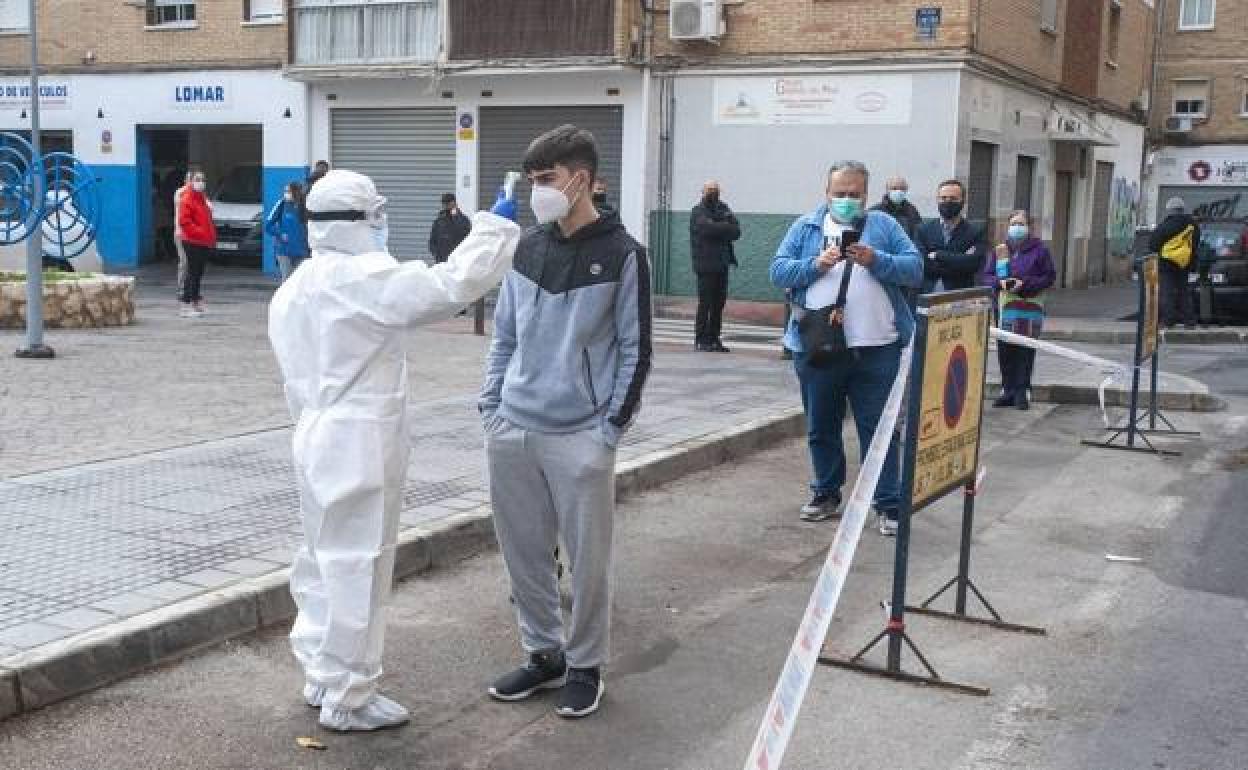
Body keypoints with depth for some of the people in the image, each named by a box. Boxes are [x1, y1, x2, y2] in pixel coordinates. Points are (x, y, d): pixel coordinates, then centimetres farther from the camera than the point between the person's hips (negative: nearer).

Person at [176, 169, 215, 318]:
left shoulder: (203, 198, 18)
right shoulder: (187, 199, -10)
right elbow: (184, 221, -19)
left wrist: (212, 236, 15)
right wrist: (199, 232, -21)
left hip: (205, 243, 9)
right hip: (193, 243, -9)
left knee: (198, 274, 14)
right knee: (192, 273, -9)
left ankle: (196, 301, 22)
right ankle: (186, 306, -8)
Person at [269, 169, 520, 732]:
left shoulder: (293, 288, 12)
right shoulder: (364, 277, -17)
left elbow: (296, 379, 16)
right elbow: (452, 286, -25)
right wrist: (494, 226, -13)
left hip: (318, 438, 10)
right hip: (360, 444, -10)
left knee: (324, 561, 19)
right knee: (358, 570, 0)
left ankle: (322, 676, 31)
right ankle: (347, 699, 10)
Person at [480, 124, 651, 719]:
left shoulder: (621, 254, -5)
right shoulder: (527, 248, 9)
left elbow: (635, 349, -5)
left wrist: (612, 428, -9)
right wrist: (491, 406, 8)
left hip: (580, 437, -5)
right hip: (512, 431, 5)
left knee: (586, 559, 5)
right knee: (523, 552, 12)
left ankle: (585, 666, 22)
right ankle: (543, 653, 29)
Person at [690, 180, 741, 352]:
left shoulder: (722, 208, 17)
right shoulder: (698, 212, 0)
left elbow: (736, 232, 5)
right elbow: (709, 228, -19)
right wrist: (727, 226, -5)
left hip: (721, 264, 6)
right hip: (706, 265, -6)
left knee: (719, 303, 5)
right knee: (705, 303, -7)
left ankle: (714, 338, 11)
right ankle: (700, 340, -3)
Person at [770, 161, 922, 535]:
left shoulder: (884, 225, 8)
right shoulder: (805, 227, 10)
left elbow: (915, 268, 0)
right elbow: (778, 271, 2)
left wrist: (876, 261, -15)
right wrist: (816, 265, -14)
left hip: (876, 349, -2)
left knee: (879, 428, 1)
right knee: (821, 428, 13)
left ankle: (889, 505, 6)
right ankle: (826, 495, 28)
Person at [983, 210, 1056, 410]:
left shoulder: (1039, 249, 2)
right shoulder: (999, 250, 11)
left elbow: (1049, 276, 0)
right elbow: (987, 275, 11)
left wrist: (1025, 283, -12)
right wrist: (1000, 282, -10)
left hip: (1030, 307, -3)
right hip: (1004, 307, 3)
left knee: (1026, 350, -4)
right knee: (1004, 350, 3)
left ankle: (1022, 392, 3)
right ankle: (1008, 390, 14)